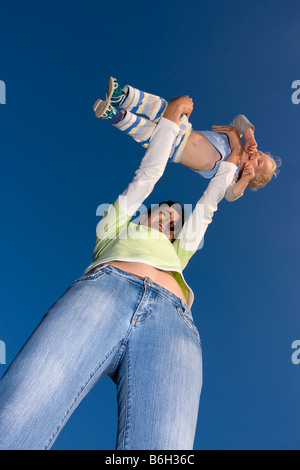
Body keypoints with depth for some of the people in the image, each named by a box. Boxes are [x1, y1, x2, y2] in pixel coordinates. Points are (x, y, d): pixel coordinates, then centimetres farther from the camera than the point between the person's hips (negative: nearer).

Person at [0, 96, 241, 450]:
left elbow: (206, 206, 55)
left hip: (173, 319, 2)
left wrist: (232, 158, 68)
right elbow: (148, 174, 44)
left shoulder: (177, 254, 46)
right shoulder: (117, 229, 40)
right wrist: (171, 117, 54)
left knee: (163, 445, -27)